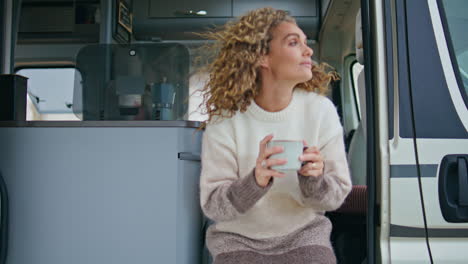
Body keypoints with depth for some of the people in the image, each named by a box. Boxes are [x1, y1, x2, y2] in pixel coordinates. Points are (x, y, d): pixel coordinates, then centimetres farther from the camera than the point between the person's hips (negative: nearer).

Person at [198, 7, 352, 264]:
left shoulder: (321, 111, -11)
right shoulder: (225, 120, -15)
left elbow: (337, 195, -4)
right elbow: (212, 205, -13)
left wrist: (315, 178, -26)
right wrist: (255, 181, -31)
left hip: (304, 233, 2)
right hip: (238, 239, -1)